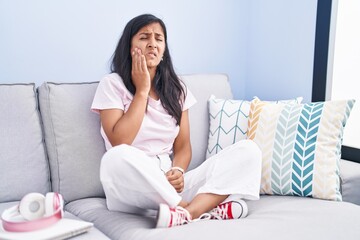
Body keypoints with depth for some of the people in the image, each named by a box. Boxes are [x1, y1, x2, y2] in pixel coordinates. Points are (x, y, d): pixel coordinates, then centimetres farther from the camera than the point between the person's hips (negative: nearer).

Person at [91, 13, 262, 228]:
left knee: (248, 150, -13)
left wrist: (178, 172, -14)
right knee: (117, 158, -40)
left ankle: (184, 215, -35)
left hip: (170, 186, 5)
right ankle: (206, 210, -28)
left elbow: (183, 146, 8)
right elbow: (120, 144, -13)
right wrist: (142, 90, -9)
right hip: (131, 187, -4)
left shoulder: (175, 87, 12)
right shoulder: (112, 84, 0)